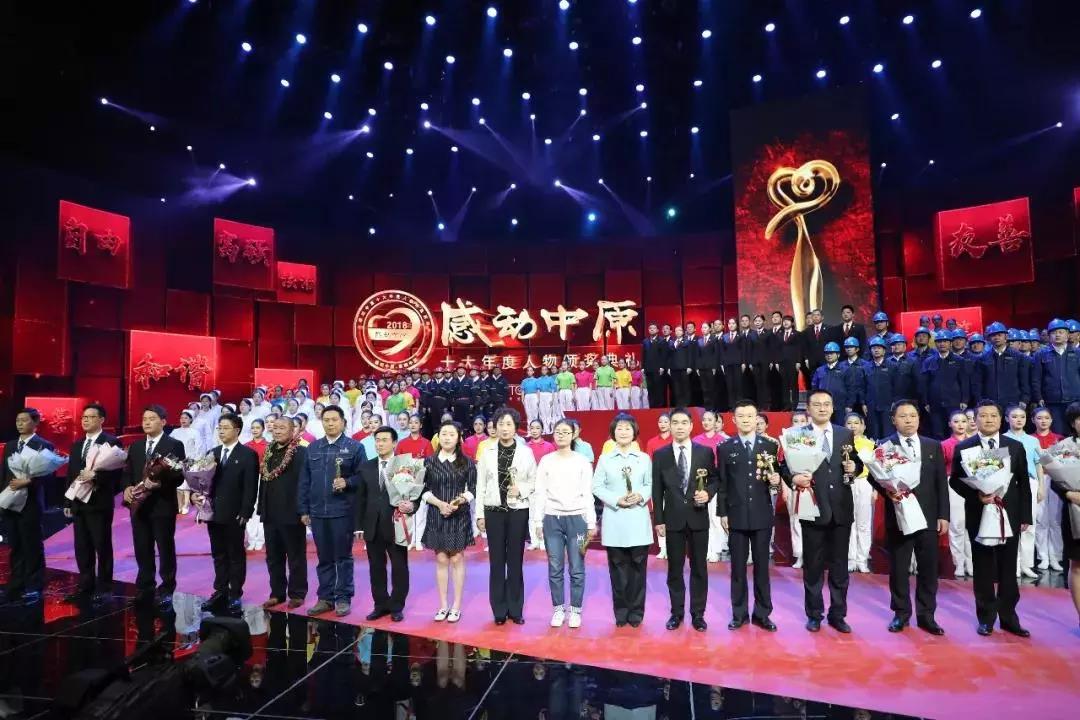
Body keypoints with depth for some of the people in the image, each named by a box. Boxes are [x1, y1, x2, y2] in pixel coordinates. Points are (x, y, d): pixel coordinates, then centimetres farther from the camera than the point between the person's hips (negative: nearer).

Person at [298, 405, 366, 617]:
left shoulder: (354, 447, -2)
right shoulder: (313, 447, 10)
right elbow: (304, 481, 10)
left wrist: (347, 482, -22)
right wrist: (304, 510, 6)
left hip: (343, 511, -4)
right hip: (318, 512, 4)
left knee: (343, 556, 4)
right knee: (323, 558, 12)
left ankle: (343, 598, 13)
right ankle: (325, 598, 22)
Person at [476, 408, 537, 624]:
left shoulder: (526, 452, 0)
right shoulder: (487, 452, 2)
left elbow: (534, 481, 3)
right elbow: (480, 485, 4)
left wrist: (521, 489, -16)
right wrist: (479, 514, 2)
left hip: (518, 511, -1)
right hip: (493, 511, 1)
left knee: (515, 561, 5)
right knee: (497, 561, 5)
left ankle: (516, 609, 16)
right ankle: (499, 610, 15)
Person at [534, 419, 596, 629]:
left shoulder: (582, 462, 2)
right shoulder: (546, 461, 5)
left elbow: (587, 494, 2)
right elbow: (540, 493, 5)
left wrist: (591, 522, -1)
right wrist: (538, 521, 1)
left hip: (576, 518, -1)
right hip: (552, 518, 1)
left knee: (577, 568, 2)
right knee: (555, 568, 5)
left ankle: (575, 610, 15)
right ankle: (558, 609, 18)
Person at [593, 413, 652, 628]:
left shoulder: (644, 458, 5)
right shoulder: (605, 459, 4)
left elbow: (650, 485, 8)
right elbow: (597, 487, 1)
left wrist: (641, 496, -13)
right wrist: (616, 500, -12)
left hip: (638, 519, 0)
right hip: (614, 520, 0)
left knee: (638, 566, 4)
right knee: (618, 567, 5)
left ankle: (636, 612, 16)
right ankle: (621, 612, 17)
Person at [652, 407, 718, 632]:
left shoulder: (705, 452, 1)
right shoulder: (660, 455, 0)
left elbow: (715, 479, 8)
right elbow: (657, 490, 1)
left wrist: (708, 493, -14)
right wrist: (658, 520, -1)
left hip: (698, 518, 0)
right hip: (673, 519, 0)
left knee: (699, 568, 8)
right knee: (675, 569, 9)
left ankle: (698, 613, 21)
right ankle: (676, 612, 22)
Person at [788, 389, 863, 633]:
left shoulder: (846, 434, 8)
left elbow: (857, 464, 13)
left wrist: (854, 467, -9)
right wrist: (794, 478, -26)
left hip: (841, 508, 3)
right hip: (813, 508, -3)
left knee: (840, 566, 12)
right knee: (813, 566, 9)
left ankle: (838, 615, 25)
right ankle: (814, 615, 22)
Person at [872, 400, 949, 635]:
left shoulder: (933, 446, 8)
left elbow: (942, 483, 7)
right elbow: (874, 476, -2)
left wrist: (943, 515, 2)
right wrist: (887, 490, -22)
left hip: (928, 516, 2)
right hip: (898, 515, -2)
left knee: (928, 568, 7)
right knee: (898, 568, 6)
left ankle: (926, 615, 20)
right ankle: (901, 614, 19)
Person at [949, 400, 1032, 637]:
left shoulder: (1016, 447, 5)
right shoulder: (963, 448, -1)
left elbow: (1023, 483, 6)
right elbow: (955, 480, -1)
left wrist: (1025, 516, 3)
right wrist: (976, 495, -18)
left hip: (1009, 516, 2)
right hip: (979, 516, -2)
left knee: (1008, 570, 9)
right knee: (983, 570, 7)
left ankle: (1009, 617, 21)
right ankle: (986, 617, 18)